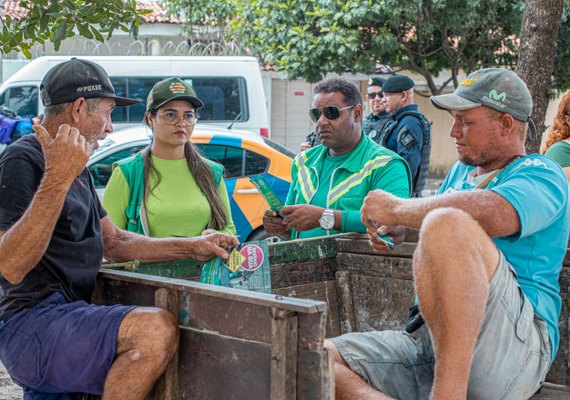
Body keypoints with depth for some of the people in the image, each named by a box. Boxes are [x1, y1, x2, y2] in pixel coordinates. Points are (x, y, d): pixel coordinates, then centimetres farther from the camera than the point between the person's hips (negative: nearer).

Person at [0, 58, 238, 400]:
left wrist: (193, 247, 16)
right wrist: (57, 178, -29)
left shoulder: (77, 169, 21)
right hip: (31, 323, -11)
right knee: (156, 328, -30)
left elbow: (114, 242, 24)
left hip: (68, 317, 11)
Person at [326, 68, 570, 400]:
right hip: (426, 340, 8)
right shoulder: (461, 171, 27)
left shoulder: (540, 174, 1)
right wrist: (403, 229, 19)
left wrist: (396, 208, -9)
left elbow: (493, 214, -23)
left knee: (448, 224, -35)